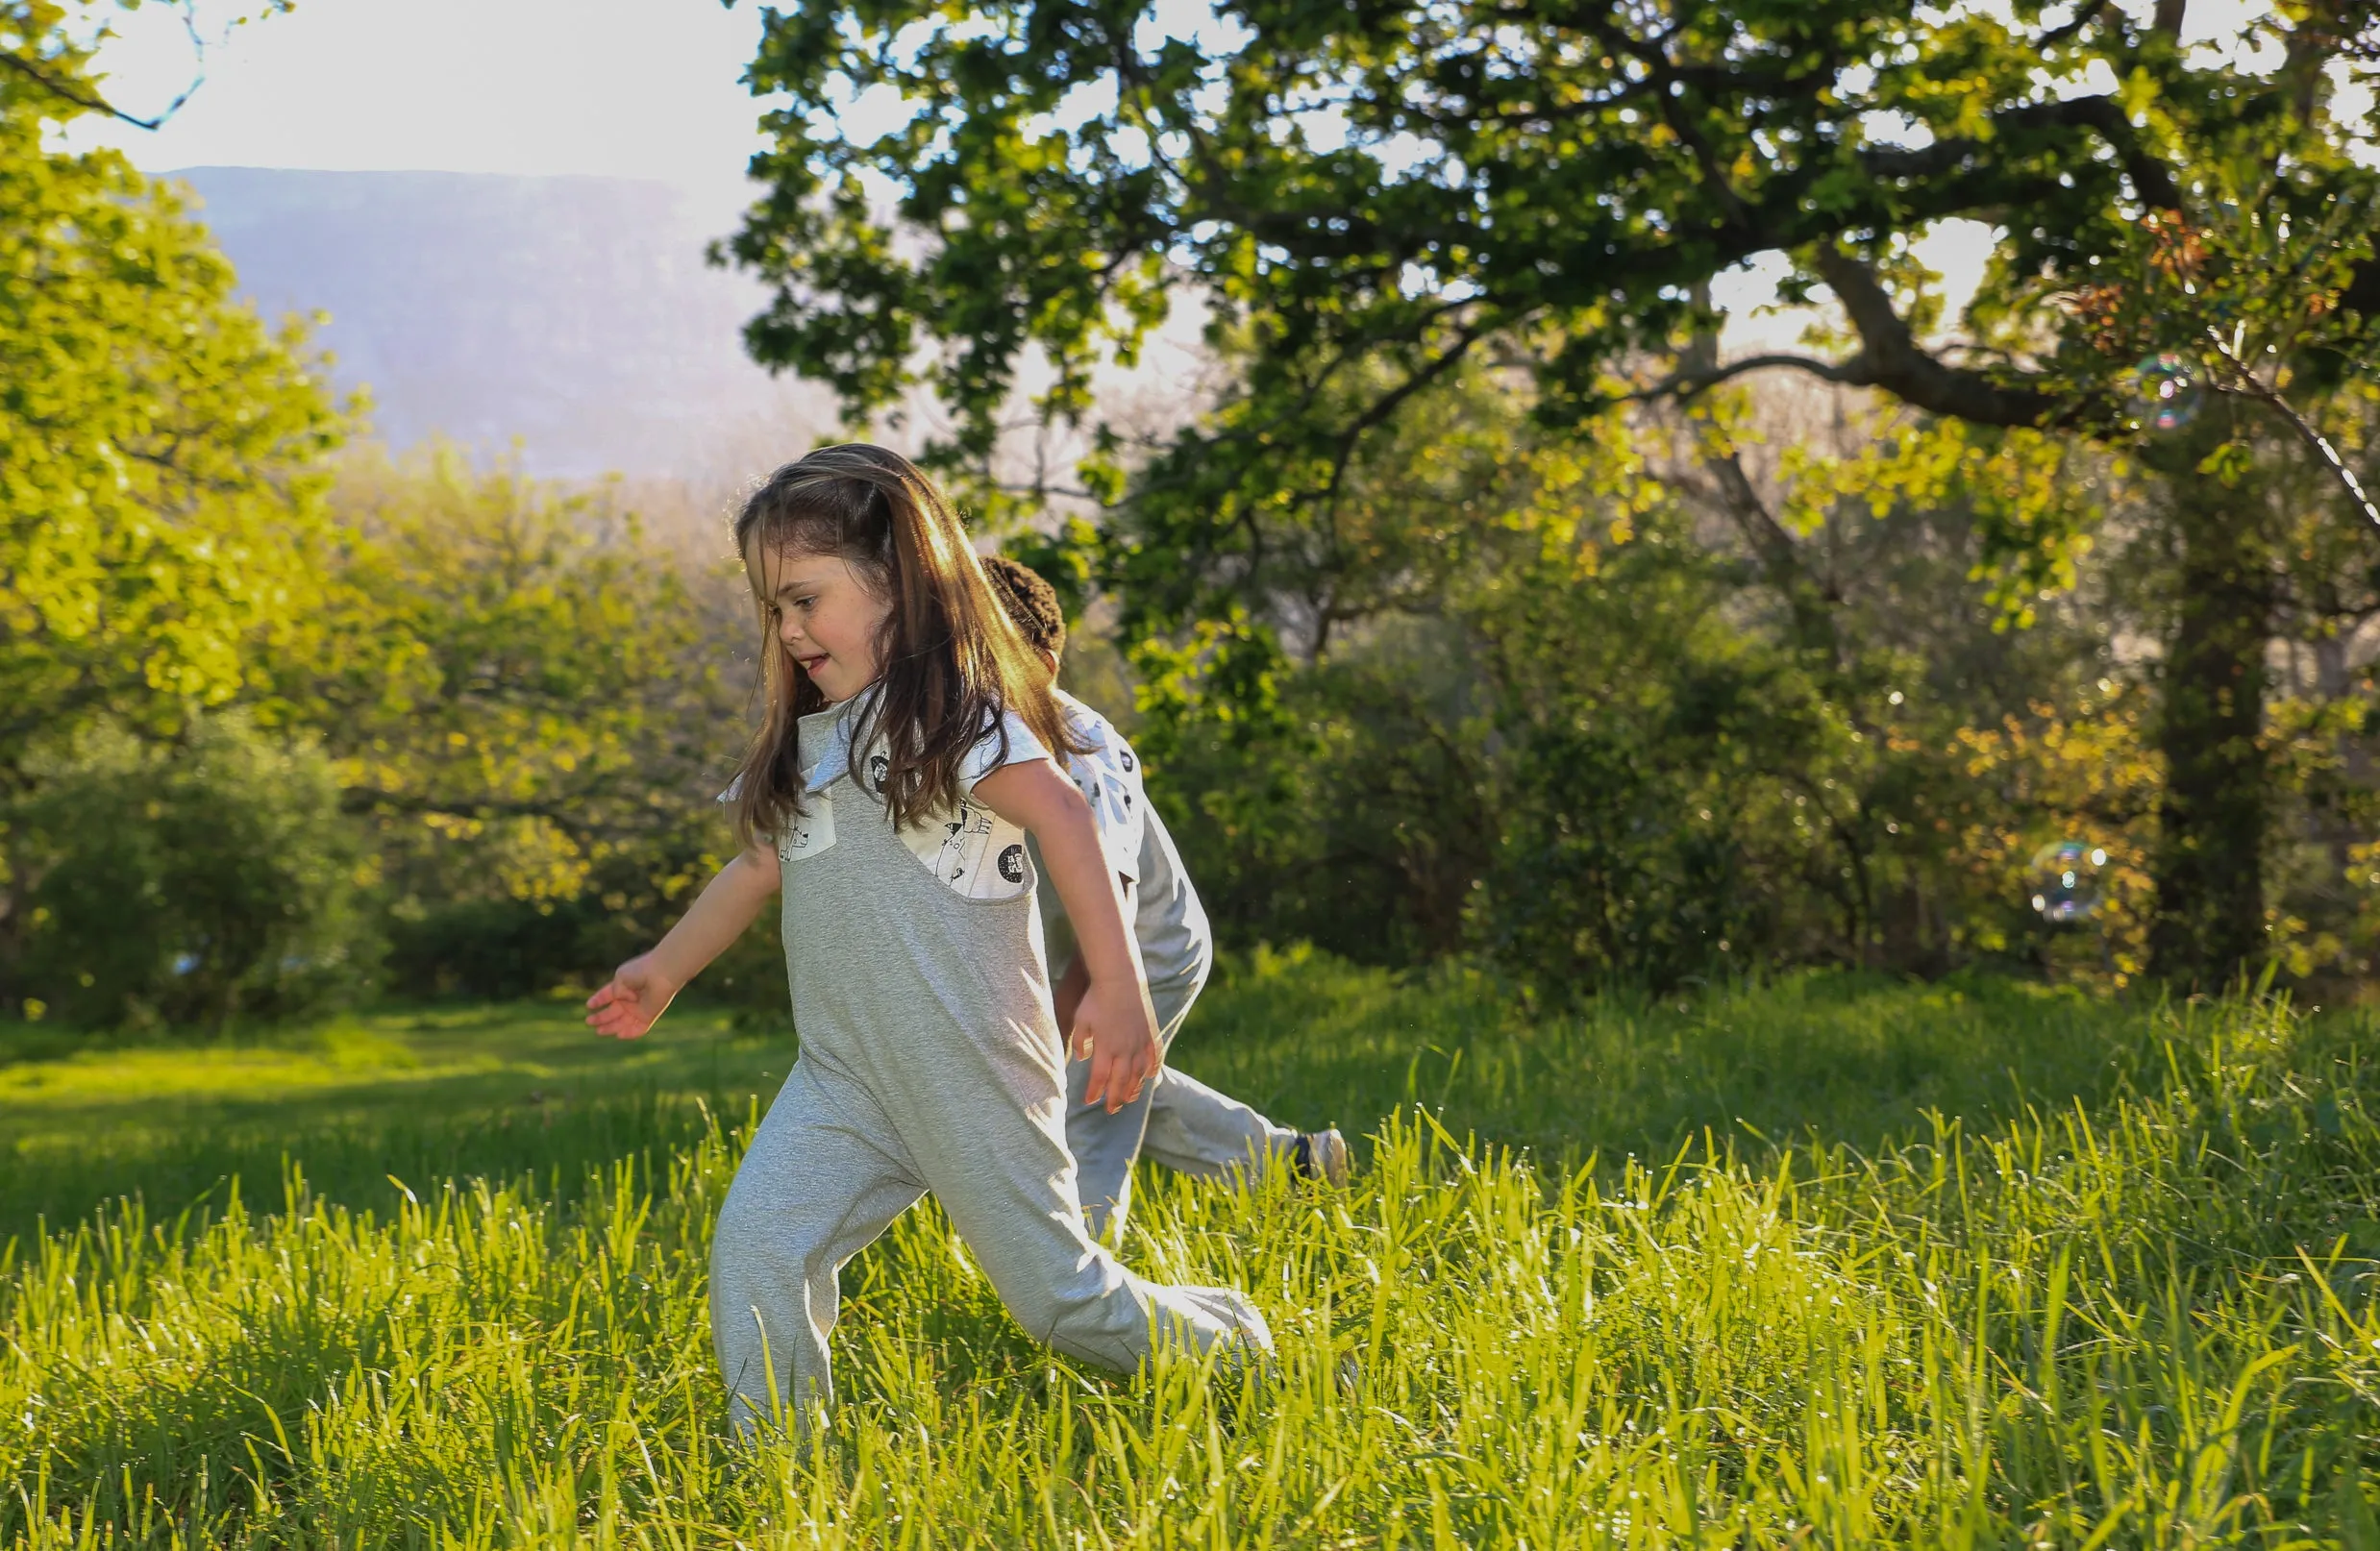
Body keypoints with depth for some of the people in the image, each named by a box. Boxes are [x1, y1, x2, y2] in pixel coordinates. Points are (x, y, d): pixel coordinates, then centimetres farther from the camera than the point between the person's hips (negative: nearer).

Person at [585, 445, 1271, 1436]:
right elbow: (760, 868, 31)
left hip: (971, 1067, -6)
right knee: (754, 1248, -16)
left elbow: (1062, 816, -21)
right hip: (844, 1077, 6)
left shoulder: (949, 711, -9)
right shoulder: (805, 742, 17)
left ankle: (1230, 1344, 27)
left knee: (1059, 1295, 1)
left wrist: (1118, 987, -31)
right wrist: (664, 971, 36)